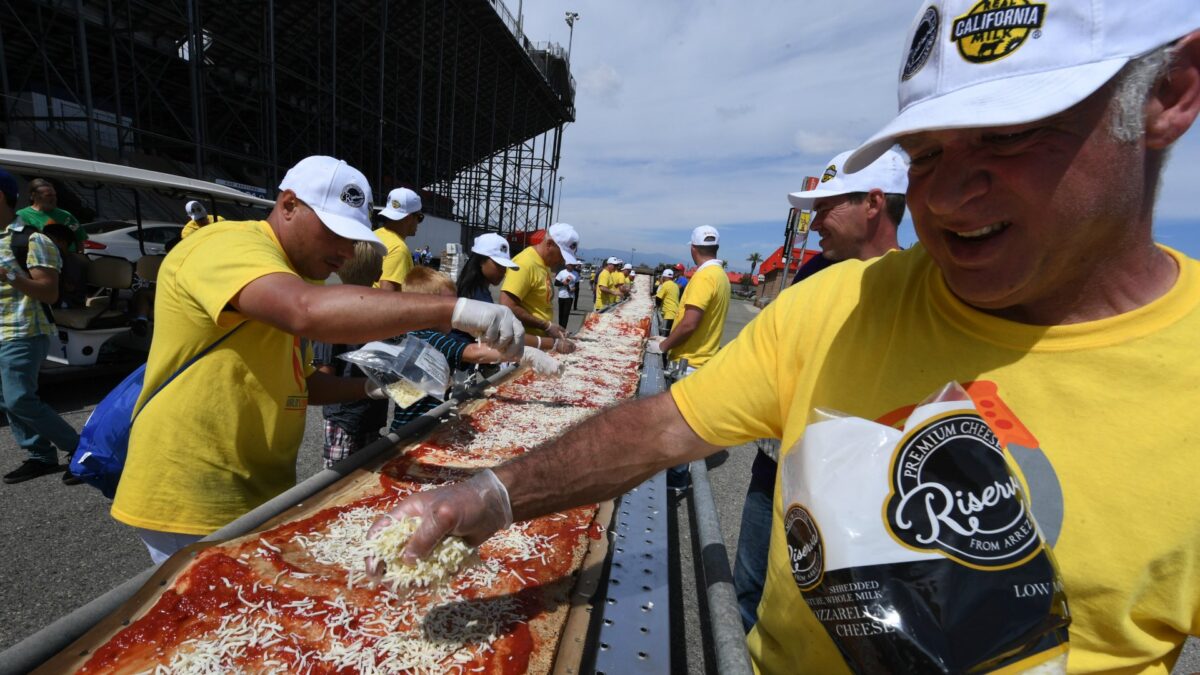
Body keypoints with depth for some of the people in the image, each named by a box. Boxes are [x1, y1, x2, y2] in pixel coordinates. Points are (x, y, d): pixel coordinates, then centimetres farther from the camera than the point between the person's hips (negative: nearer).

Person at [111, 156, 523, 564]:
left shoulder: (291, 276, 14)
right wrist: (454, 310, -41)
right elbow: (310, 311, -40)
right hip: (195, 504, -9)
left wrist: (370, 386, 3)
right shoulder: (229, 246, -17)